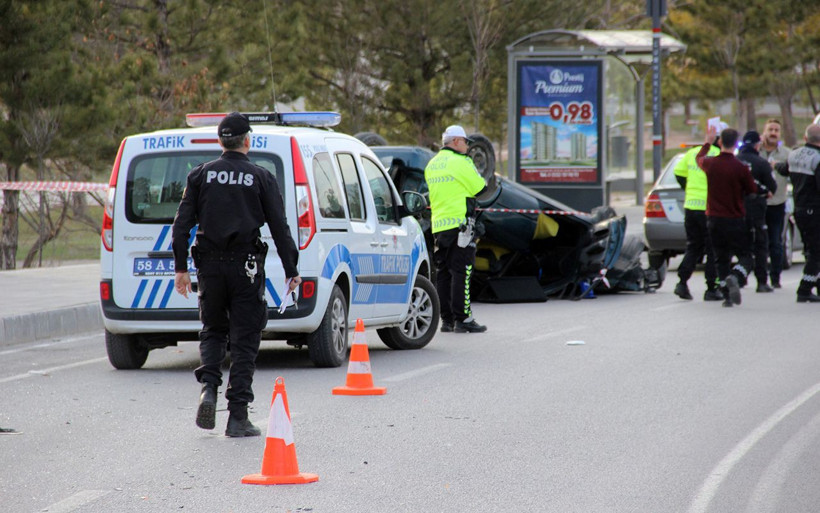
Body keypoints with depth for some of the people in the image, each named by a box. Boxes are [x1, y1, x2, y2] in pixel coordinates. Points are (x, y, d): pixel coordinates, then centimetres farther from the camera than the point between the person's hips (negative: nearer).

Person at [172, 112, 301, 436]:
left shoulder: (201, 175, 5)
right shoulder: (261, 178, 0)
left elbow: (182, 223, 0)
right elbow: (279, 228, -2)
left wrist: (180, 267, 4)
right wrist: (291, 271, 3)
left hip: (210, 266, 2)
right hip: (245, 266, -2)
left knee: (213, 330, 19)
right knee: (244, 339, 2)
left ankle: (208, 387, -6)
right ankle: (238, 417, -1)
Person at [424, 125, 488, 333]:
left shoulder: (431, 165, 16)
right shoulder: (461, 162, -9)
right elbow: (480, 188, -6)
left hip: (438, 225, 8)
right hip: (460, 222, -7)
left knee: (443, 272, 10)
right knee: (461, 271, -7)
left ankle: (446, 319, 11)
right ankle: (463, 319, -9)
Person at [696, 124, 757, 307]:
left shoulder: (710, 163, -3)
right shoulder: (741, 168, -13)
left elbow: (699, 158, 23)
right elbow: (753, 191, 1)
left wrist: (708, 140, 38)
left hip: (713, 219, 3)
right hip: (735, 220, -3)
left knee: (721, 259, 12)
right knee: (745, 256, 4)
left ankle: (727, 296, 6)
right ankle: (735, 278, -26)